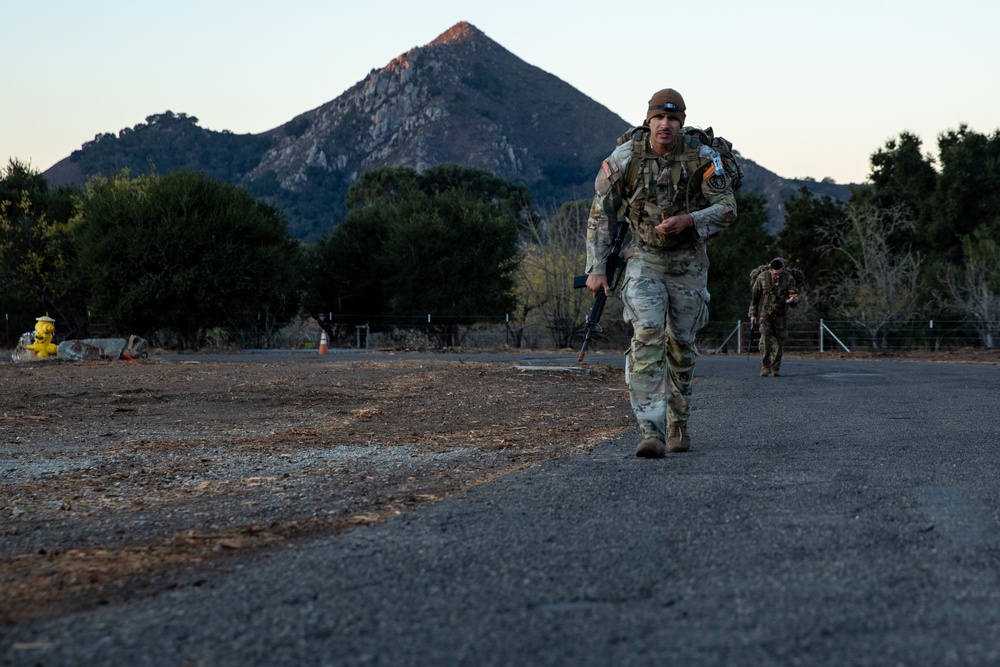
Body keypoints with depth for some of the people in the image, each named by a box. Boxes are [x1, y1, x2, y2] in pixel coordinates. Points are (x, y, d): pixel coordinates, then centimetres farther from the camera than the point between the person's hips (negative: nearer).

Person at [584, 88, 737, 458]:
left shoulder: (702, 157, -14)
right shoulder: (624, 158, -13)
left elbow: (727, 208, -10)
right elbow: (601, 215, -5)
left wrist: (689, 220, -28)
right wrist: (596, 269, -9)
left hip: (688, 262, 1)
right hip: (644, 259, -1)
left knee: (681, 344, 11)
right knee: (646, 337, -18)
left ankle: (677, 423, 32)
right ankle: (651, 432, -24)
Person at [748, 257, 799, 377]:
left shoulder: (788, 278, -9)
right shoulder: (762, 278, -10)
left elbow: (795, 295, -7)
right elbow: (754, 296, 0)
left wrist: (792, 300, -32)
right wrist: (753, 314, 2)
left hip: (781, 314, 2)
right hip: (765, 312, -2)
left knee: (779, 340, 3)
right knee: (765, 338, -17)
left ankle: (776, 368, 15)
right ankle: (765, 366, -17)